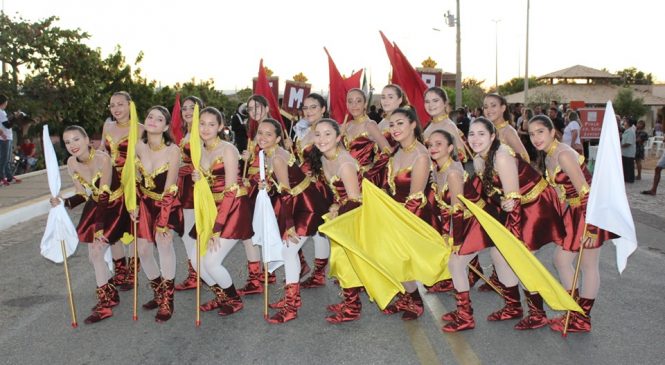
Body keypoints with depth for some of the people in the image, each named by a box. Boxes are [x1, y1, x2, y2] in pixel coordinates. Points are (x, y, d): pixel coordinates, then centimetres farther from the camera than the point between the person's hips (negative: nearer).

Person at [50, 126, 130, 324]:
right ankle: (111, 294, 30)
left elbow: (104, 195, -28)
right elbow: (83, 195, 0)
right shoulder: (72, 163, -8)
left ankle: (104, 303, 3)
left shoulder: (102, 158, -27)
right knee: (93, 255, 8)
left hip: (115, 205, -7)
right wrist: (64, 202, -20)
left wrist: (100, 227, -30)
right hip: (96, 206, 7)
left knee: (97, 252, -11)